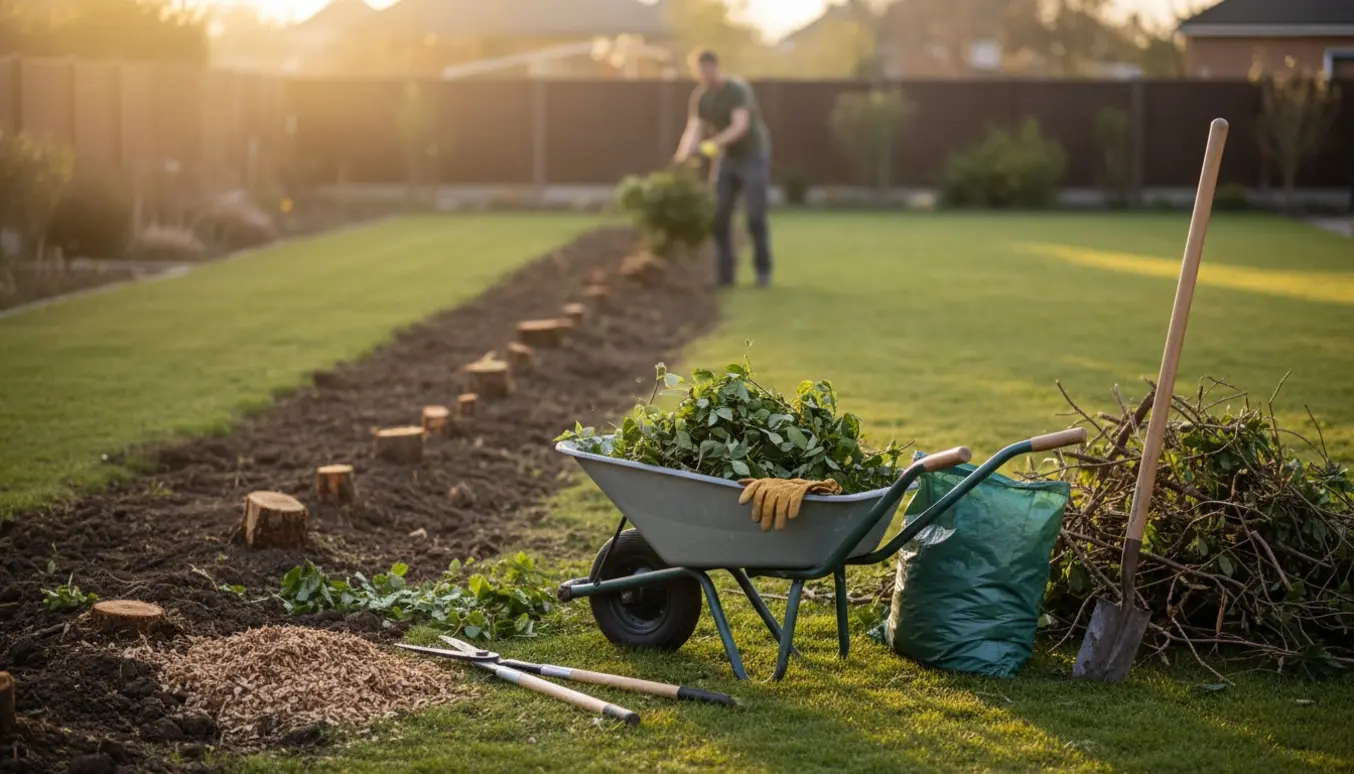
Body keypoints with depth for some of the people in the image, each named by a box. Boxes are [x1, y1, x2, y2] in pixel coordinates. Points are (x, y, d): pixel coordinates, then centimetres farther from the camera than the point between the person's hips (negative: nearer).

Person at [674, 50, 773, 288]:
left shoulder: (738, 90, -22)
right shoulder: (699, 96, -5)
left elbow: (740, 126, -34)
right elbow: (693, 129, -14)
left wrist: (715, 143, -48)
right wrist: (682, 156, -33)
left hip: (753, 156, -5)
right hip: (727, 159, 5)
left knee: (754, 216, -9)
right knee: (719, 215, -2)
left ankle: (763, 270, 4)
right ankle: (724, 273, 3)